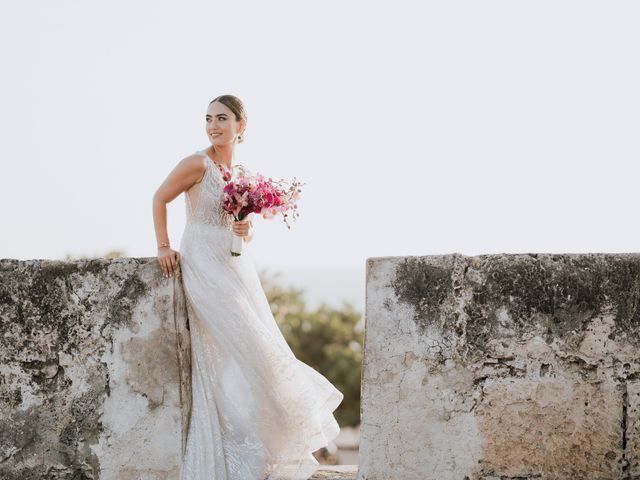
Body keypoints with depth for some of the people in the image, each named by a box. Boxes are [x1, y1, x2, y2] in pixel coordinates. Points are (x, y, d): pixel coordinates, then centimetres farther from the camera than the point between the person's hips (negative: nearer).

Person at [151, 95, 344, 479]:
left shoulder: (242, 175, 12)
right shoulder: (198, 164, -8)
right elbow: (160, 199, -3)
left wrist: (246, 231, -3)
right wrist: (164, 247, -8)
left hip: (238, 268, 7)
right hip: (205, 267, -7)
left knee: (254, 352, 6)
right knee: (226, 357, -12)